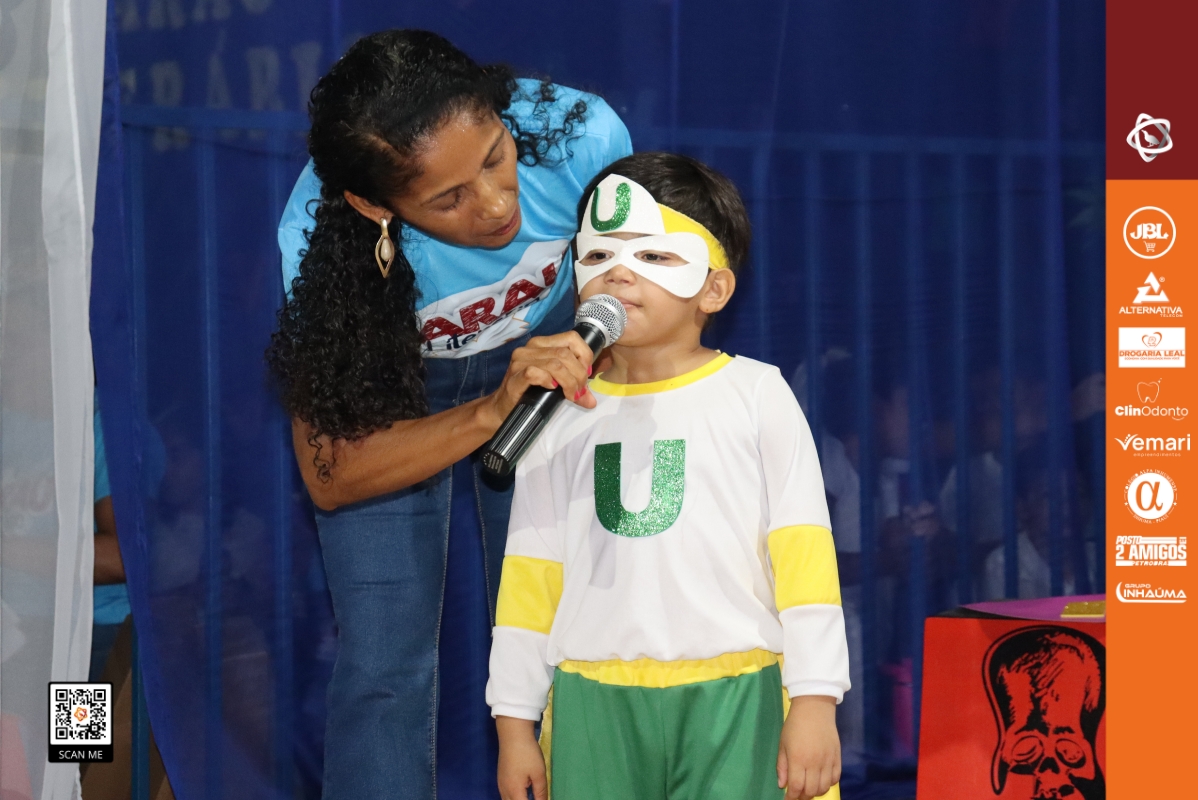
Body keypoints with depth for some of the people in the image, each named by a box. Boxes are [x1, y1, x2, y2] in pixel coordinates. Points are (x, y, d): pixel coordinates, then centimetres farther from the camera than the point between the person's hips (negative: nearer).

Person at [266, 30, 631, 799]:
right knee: (386, 668, -9)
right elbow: (331, 474, -29)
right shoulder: (319, 240, -34)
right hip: (388, 407, -2)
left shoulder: (578, 135, -31)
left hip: (537, 359, 2)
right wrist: (491, 414, -41)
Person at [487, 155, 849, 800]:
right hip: (594, 706, 3)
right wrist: (514, 722, 10)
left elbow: (804, 555, -2)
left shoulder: (756, 396, 2)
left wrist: (814, 702, -8)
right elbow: (531, 574, 12)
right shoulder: (562, 417, 10)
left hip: (731, 701, -3)